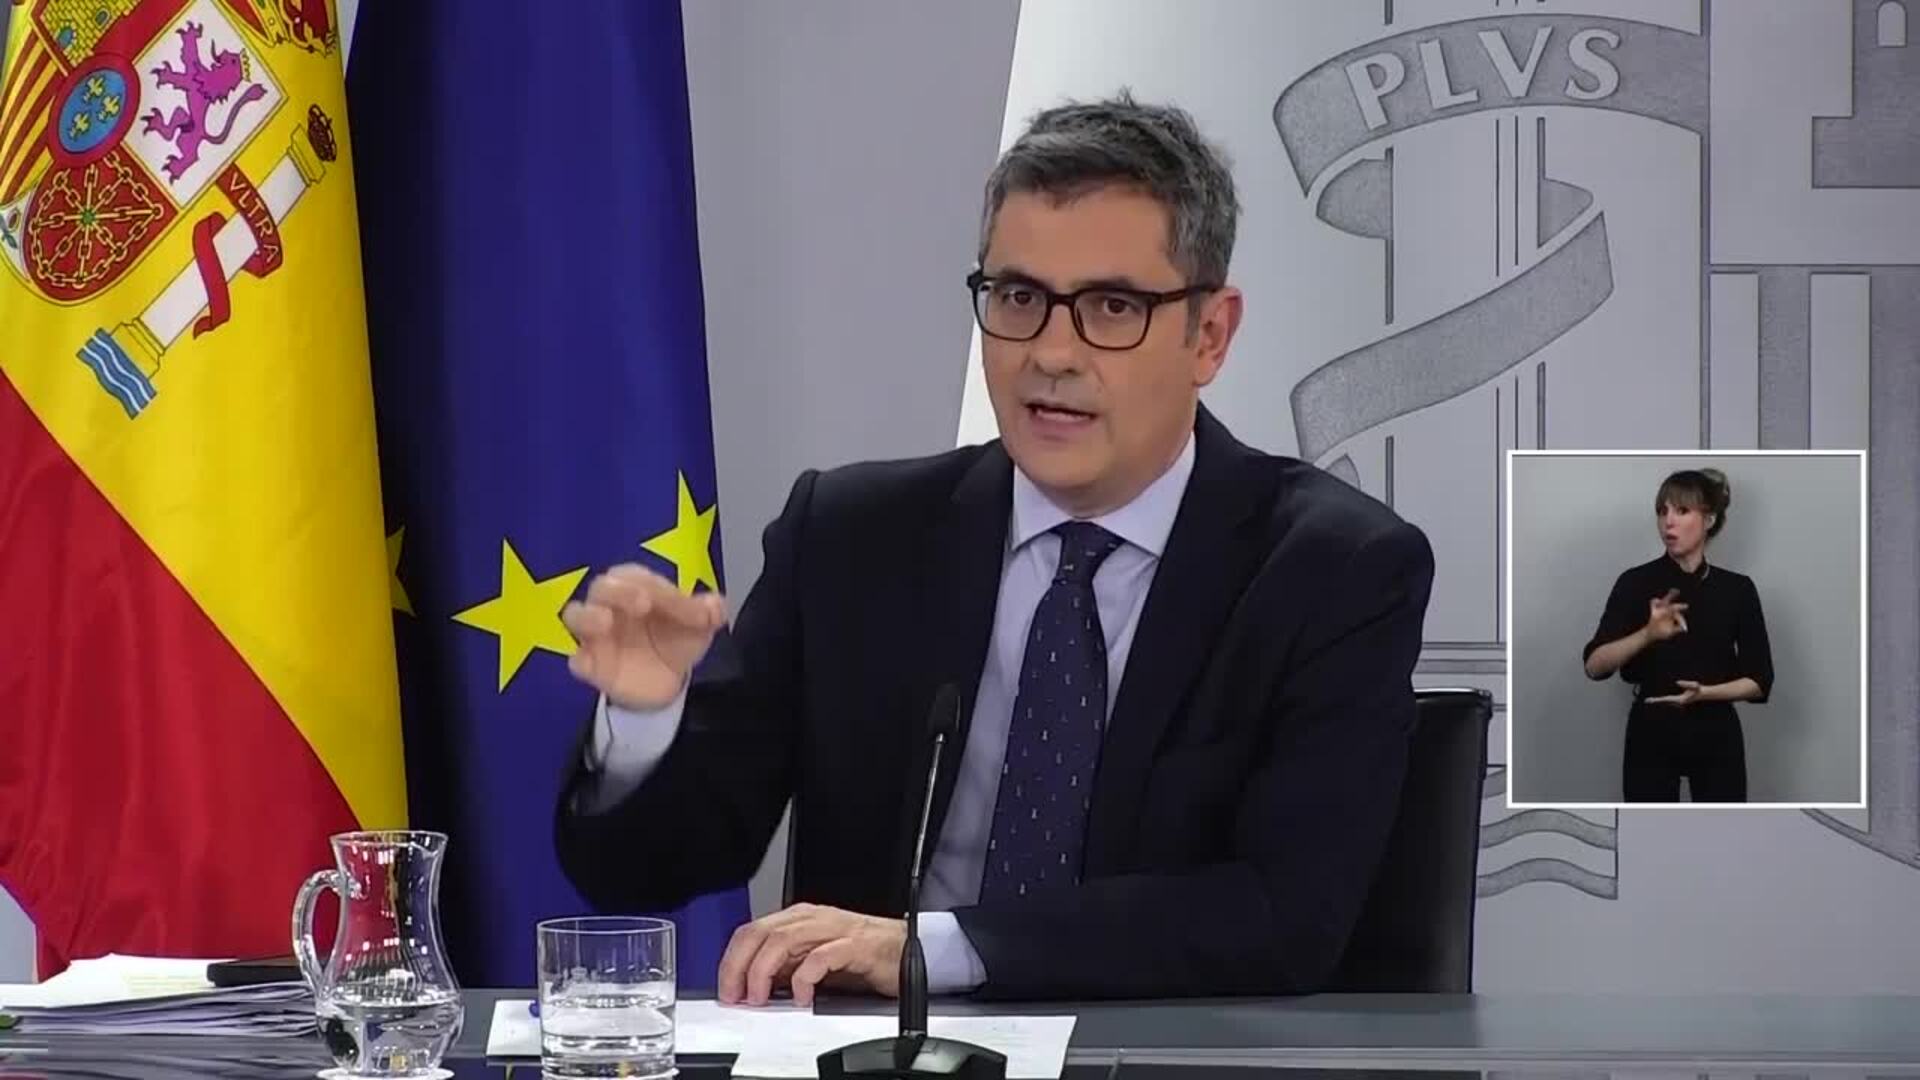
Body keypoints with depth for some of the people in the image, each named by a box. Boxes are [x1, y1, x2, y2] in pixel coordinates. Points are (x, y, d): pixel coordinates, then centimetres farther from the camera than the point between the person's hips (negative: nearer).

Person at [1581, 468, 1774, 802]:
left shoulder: (1737, 590, 2)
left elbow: (1759, 680, 0)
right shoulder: (1637, 584, -3)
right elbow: (1595, 665, -15)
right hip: (1652, 739, -1)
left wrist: (1704, 692, -17)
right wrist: (1648, 634, -31)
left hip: (1716, 740, 1)